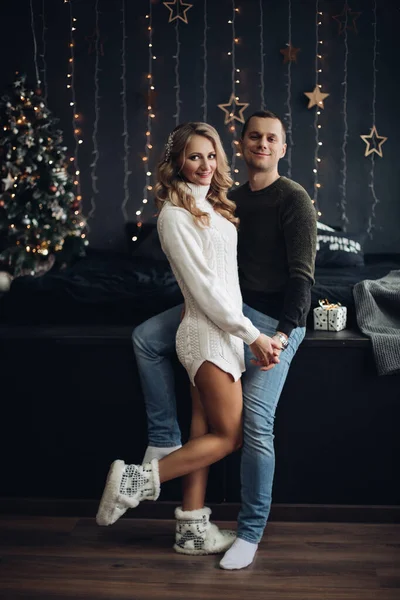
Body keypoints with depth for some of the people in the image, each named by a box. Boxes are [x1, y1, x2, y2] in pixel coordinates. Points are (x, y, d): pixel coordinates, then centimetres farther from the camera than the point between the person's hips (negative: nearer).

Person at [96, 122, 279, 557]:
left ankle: (192, 530, 18)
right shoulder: (175, 215, -14)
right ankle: (137, 480, 3)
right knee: (229, 436, -2)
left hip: (222, 329, 8)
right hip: (208, 333, -8)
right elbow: (203, 286, -17)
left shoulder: (212, 204, 14)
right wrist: (252, 334, -15)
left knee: (206, 431, 10)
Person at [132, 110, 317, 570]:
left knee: (256, 421, -16)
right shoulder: (232, 199, 11)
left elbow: (302, 275, -19)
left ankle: (250, 532, 0)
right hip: (232, 307, 7)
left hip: (275, 320, -7)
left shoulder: (293, 199, -12)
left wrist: (284, 333, -31)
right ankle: (164, 440, 8)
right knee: (146, 338, 0)